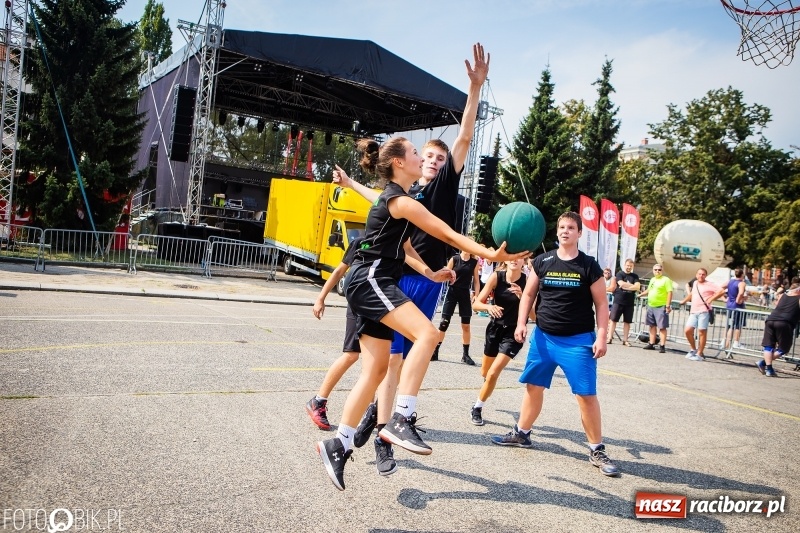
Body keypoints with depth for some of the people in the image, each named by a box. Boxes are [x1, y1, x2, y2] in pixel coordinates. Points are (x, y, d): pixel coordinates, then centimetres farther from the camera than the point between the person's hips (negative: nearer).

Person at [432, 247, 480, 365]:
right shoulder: (454, 259, -2)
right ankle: (435, 351, 6)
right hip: (452, 291, -2)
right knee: (444, 323, -3)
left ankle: (465, 355, 14)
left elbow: (476, 281, 6)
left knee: (466, 325, 4)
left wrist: (476, 296, -2)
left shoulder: (475, 262, 4)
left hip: (465, 294, 2)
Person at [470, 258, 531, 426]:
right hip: (495, 327, 3)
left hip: (514, 331, -3)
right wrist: (488, 307, -35)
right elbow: (476, 304, -15)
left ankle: (478, 408, 8)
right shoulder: (496, 276, -13)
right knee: (484, 373, 20)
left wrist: (522, 297, -32)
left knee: (493, 373, -16)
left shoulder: (527, 281, -17)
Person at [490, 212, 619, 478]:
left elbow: (601, 304, -1)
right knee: (533, 386, 12)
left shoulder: (589, 266, -4)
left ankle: (597, 450, 9)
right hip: (543, 336, 3)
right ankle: (521, 433, 29)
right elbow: (529, 294, 10)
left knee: (586, 394, -4)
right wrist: (521, 323, -1)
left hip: (578, 340, -3)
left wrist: (601, 336, -9)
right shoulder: (542, 262, 3)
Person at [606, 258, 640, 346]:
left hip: (630, 303, 3)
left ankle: (625, 340, 11)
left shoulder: (635, 276, 10)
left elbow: (638, 287, -6)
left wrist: (626, 286, -12)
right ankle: (609, 338, 2)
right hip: (618, 301, -3)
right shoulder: (619, 274, 1)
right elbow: (621, 284, -16)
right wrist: (632, 285, -6)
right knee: (613, 319, -2)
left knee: (627, 321, 6)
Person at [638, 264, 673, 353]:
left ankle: (662, 346, -5)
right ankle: (651, 344, 20)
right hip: (651, 306, 8)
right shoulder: (652, 279, 15)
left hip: (661, 307, -8)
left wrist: (667, 306, -19)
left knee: (662, 327, -6)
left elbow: (670, 293, -14)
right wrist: (640, 295, 26)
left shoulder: (666, 280, -7)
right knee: (652, 326, 12)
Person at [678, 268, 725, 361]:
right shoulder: (695, 283, 19)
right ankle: (693, 349, 17)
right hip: (693, 312, 6)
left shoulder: (709, 284, -1)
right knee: (687, 330, -2)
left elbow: (721, 291, -12)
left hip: (704, 311, -6)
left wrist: (710, 299, -12)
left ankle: (700, 354, 3)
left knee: (702, 332, -3)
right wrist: (684, 301, 44)